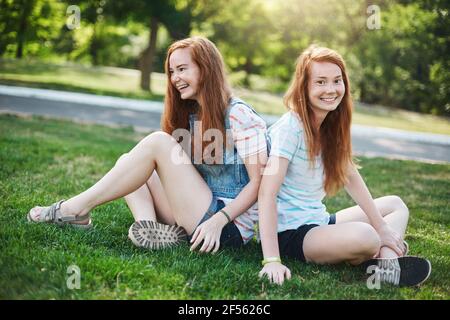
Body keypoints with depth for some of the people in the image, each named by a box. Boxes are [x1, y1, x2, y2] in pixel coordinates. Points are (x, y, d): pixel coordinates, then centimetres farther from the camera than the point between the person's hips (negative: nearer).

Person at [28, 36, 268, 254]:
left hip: (229, 226, -8)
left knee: (158, 142, -18)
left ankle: (76, 208, -11)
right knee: (127, 161, 3)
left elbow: (259, 182, -15)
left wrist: (218, 221, -24)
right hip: (199, 216, 8)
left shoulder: (239, 114, -10)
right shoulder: (189, 115, 14)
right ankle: (150, 226, -22)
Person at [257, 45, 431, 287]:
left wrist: (382, 228, 2)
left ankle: (388, 265, -13)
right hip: (289, 233, -10)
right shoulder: (291, 127, -19)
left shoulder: (331, 126, 6)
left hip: (318, 222, 10)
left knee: (396, 205, 14)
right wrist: (272, 260, -31)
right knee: (364, 237, -36)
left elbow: (350, 177, 9)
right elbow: (267, 194, -25)